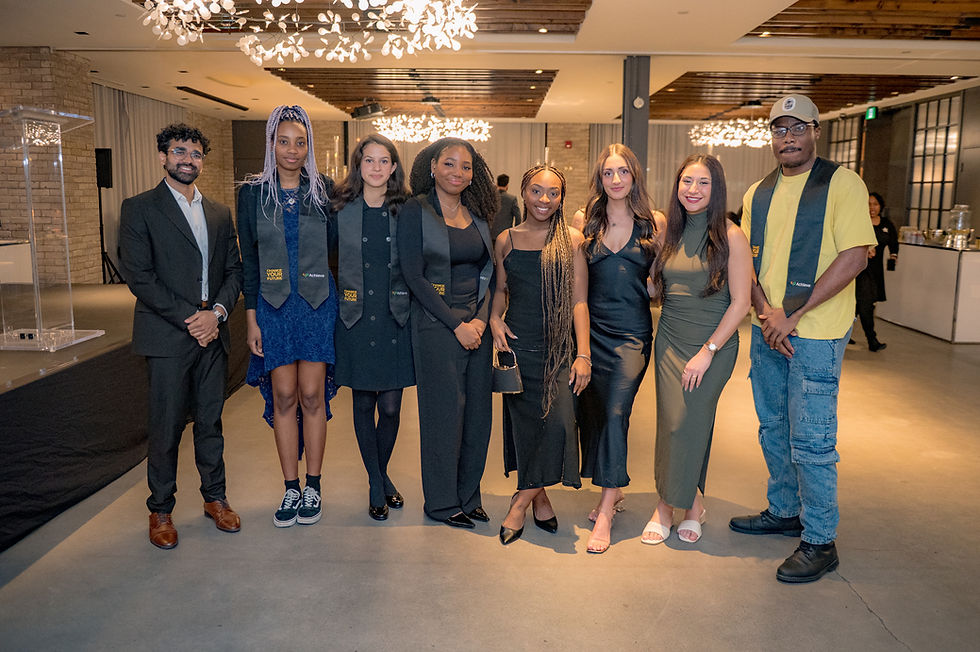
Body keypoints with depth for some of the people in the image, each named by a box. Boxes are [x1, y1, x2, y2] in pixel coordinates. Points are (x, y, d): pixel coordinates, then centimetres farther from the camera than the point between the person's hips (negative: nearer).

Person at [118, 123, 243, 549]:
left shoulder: (219, 214, 14)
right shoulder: (139, 209, -1)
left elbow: (234, 271, 11)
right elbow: (139, 276, -9)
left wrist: (217, 312, -8)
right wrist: (189, 318, -14)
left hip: (212, 333, 4)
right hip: (167, 337, -4)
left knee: (211, 421, 12)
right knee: (166, 427, 2)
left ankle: (215, 498, 26)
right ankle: (160, 510, 18)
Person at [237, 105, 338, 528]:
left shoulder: (324, 189, 3)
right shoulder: (253, 192, 4)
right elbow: (249, 259, 4)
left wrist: (343, 304, -1)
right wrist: (251, 317, 0)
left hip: (318, 304, 0)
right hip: (273, 305, 1)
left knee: (312, 396, 2)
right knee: (283, 397, 4)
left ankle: (313, 488, 15)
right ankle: (291, 489, 16)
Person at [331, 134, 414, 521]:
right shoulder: (341, 209, 2)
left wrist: (411, 302, 1)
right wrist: (339, 296, 3)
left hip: (396, 317, 0)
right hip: (356, 317, 0)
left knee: (391, 406, 2)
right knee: (364, 403, 7)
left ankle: (382, 474, 29)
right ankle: (375, 484, 24)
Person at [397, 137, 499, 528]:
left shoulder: (478, 214, 12)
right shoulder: (414, 212, -4)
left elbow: (487, 273, 12)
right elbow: (413, 276, -10)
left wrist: (481, 319, -5)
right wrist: (457, 325, -13)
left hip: (477, 324, 6)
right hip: (435, 324, -5)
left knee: (478, 411, 9)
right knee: (444, 411, 0)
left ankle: (469, 496, 25)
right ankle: (442, 502, 17)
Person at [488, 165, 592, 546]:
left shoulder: (572, 240, 1)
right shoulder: (506, 240, 8)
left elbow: (579, 300, -3)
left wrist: (583, 354, -9)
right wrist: (495, 319, -2)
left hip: (559, 347, -2)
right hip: (517, 344, 2)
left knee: (559, 422, -14)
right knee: (524, 425, 4)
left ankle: (521, 502, 3)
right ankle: (540, 501, 22)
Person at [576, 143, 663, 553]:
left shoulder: (653, 223, 3)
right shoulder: (586, 222, 7)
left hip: (632, 331, -2)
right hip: (591, 328, 3)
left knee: (616, 412, -8)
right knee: (593, 411, 7)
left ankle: (605, 513, -3)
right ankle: (613, 492, 27)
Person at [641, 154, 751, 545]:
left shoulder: (730, 237, -8)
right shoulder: (669, 233, 7)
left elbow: (739, 303, -9)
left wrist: (708, 351, -13)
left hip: (714, 342, -4)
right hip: (669, 340, 4)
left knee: (688, 422, -3)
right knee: (670, 421, 2)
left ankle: (669, 504, 17)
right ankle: (689, 501, 18)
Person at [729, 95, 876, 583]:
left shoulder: (841, 182, -6)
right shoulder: (758, 194, 11)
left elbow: (854, 257, -14)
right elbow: (746, 261, 11)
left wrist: (792, 315, -17)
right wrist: (765, 311, -8)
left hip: (815, 332, -6)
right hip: (767, 330, 6)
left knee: (810, 440, -3)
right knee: (773, 428, 16)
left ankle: (819, 542, 12)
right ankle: (783, 511, 34)